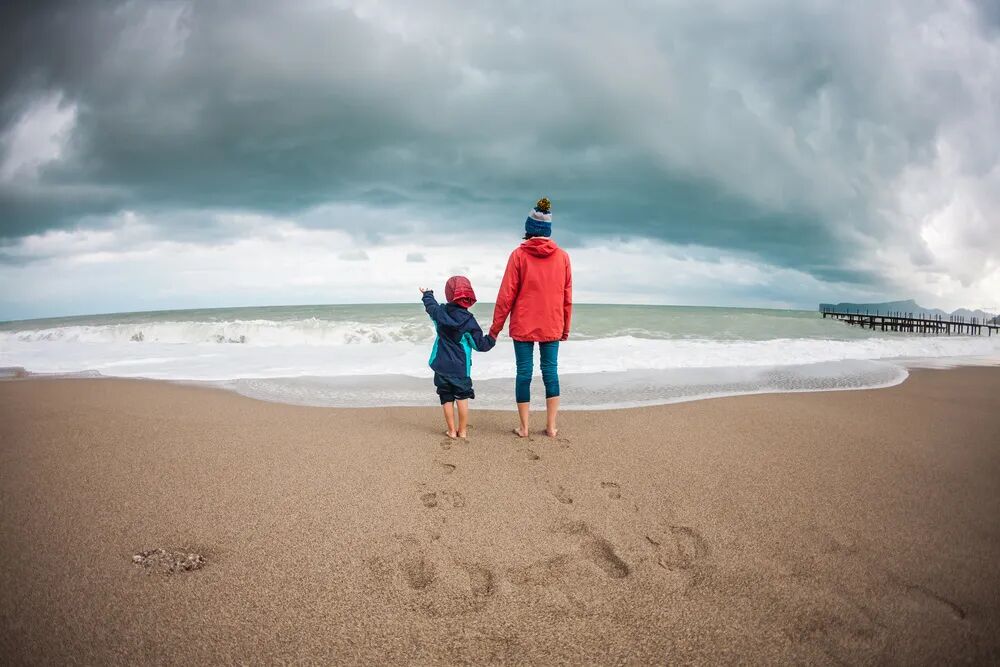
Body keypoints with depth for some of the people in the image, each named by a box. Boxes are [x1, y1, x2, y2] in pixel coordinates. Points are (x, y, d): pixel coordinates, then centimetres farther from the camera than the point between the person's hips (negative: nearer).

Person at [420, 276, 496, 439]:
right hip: (460, 367, -3)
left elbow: (430, 305, 21)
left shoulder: (440, 312, -3)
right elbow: (480, 344, -8)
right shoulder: (468, 320, -12)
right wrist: (492, 339, 10)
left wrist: (427, 294, 42)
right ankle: (462, 430, 10)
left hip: (441, 366, 3)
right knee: (462, 397, 7)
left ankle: (452, 431, 14)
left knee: (447, 399, 9)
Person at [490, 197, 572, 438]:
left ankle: (524, 427, 10)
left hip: (523, 326, -2)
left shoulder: (519, 255, -6)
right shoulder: (562, 256, 2)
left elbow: (507, 294, -7)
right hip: (552, 326, 2)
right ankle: (551, 426, 11)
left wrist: (496, 327, 1)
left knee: (524, 372, 4)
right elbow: (567, 296, 5)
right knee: (551, 371, 8)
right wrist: (565, 327, 15)